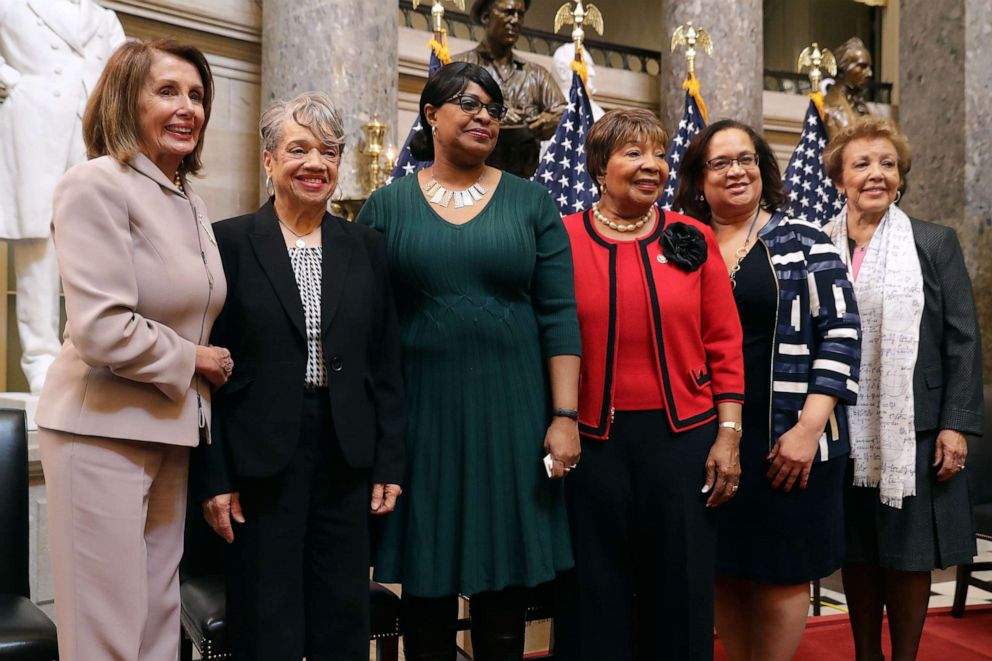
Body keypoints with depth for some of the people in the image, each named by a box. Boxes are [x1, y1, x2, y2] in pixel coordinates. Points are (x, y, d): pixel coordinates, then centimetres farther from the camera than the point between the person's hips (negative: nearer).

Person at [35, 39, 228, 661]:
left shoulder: (191, 202, 13)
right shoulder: (98, 184, -11)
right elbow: (102, 330, -19)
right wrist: (189, 362, -7)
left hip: (173, 431, 7)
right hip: (104, 430, -7)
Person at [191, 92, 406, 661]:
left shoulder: (367, 248, 8)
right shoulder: (230, 242, -1)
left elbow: (387, 365, 8)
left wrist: (389, 464, 4)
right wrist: (213, 476, -5)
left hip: (347, 461, 3)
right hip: (259, 460, -2)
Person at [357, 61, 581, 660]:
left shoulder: (531, 203, 5)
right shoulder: (388, 206, 4)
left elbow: (559, 316, 1)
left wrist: (565, 416, -6)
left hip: (512, 415, 1)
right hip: (421, 414, 0)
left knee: (506, 579, 9)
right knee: (426, 582, 8)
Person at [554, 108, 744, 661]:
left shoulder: (693, 239, 5)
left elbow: (724, 344, 4)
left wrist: (728, 435, 0)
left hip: (684, 437, 2)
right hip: (592, 442, -1)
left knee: (682, 595, 12)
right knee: (595, 599, 12)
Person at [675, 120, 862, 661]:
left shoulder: (803, 241, 1)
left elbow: (841, 334, -5)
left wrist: (809, 427, -13)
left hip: (788, 441, -2)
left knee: (782, 572, 5)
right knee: (726, 571, 10)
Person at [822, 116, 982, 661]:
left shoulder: (936, 244, 2)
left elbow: (964, 340, -1)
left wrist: (957, 425, -8)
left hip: (911, 431, -1)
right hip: (845, 433, 2)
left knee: (908, 554, 6)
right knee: (858, 553, 11)